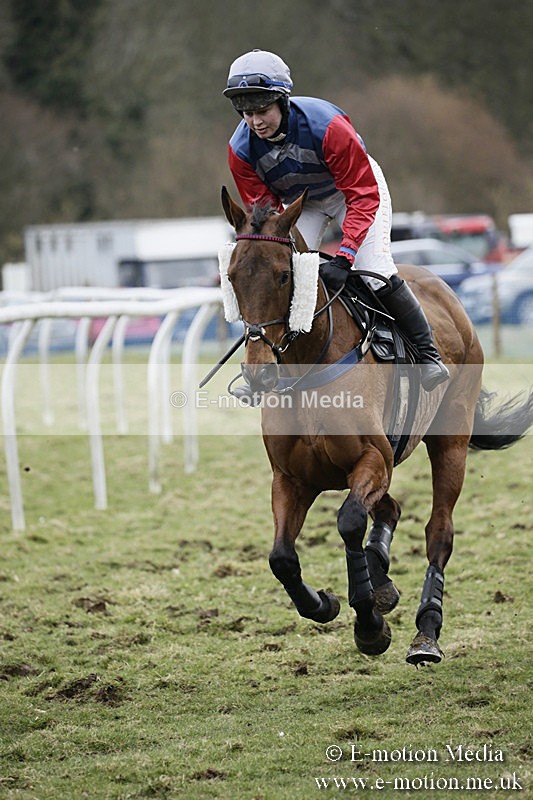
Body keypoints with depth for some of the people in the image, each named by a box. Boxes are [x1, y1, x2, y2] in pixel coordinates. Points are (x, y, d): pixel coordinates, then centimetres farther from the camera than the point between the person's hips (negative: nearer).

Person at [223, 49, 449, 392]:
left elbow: (363, 195, -34)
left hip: (356, 185, -4)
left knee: (375, 269, -18)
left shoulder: (327, 126, -38)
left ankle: (428, 353, -3)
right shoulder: (241, 150, -26)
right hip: (299, 202, 4)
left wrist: (345, 257, -44)